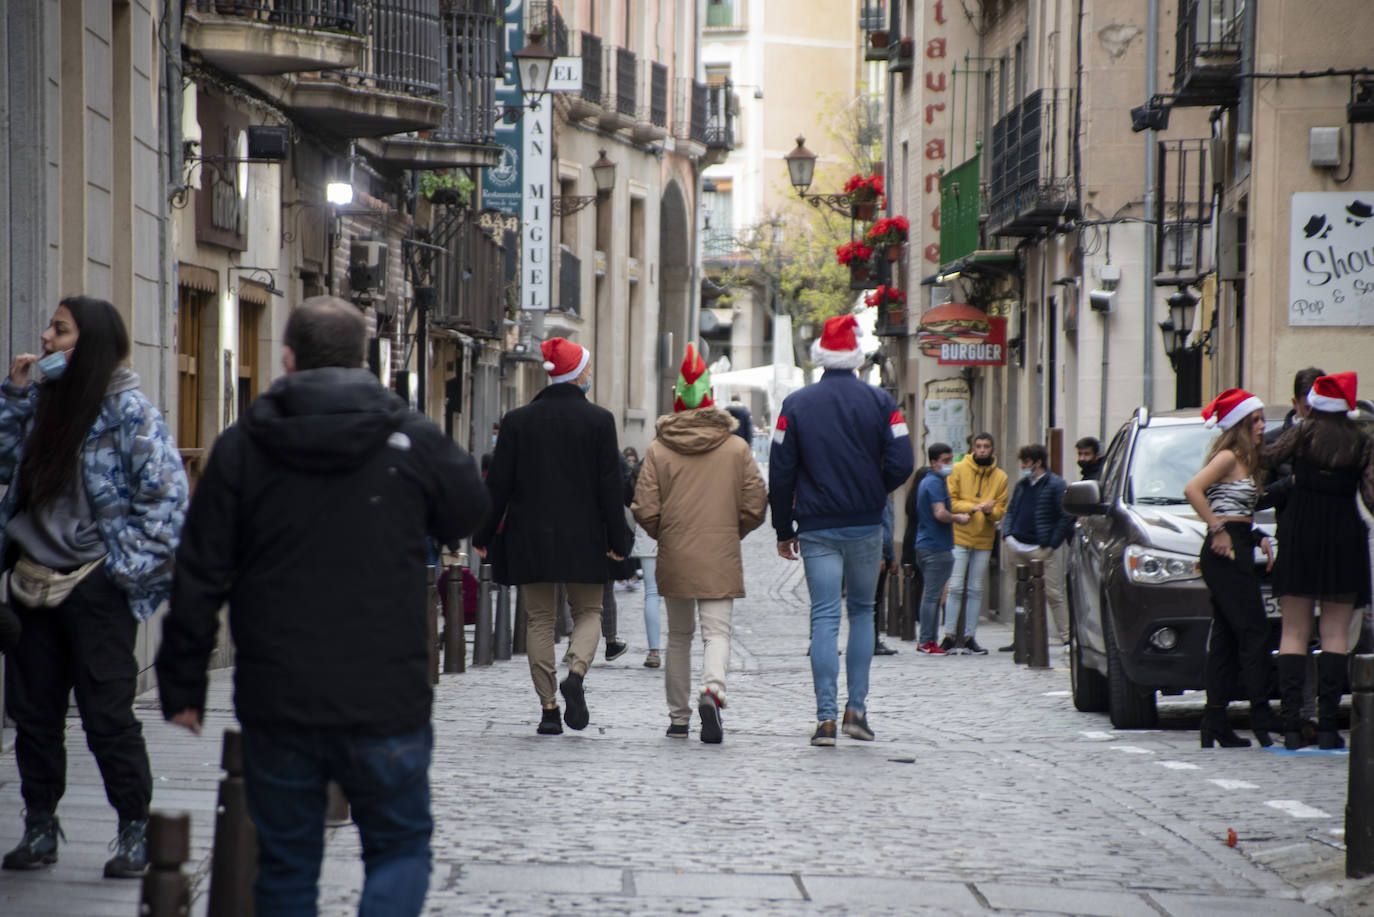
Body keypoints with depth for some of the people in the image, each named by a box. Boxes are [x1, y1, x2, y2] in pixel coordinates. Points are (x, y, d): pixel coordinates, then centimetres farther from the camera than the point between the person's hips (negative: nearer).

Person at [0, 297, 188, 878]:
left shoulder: (128, 410, -9)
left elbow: (167, 493, -12)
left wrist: (127, 565, -15)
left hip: (95, 588, -7)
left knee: (107, 715, -3)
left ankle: (135, 833, 8)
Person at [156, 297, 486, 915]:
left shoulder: (241, 447, -1)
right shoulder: (411, 441, -4)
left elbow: (198, 579, 0)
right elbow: (469, 512, 15)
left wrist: (182, 686, 7)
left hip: (277, 702, 1)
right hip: (385, 701, -1)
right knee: (401, 849, 12)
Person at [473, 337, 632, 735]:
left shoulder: (518, 420, 0)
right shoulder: (599, 420, -4)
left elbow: (499, 484, 1)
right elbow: (610, 485, -5)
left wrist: (483, 535, 8)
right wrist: (617, 539, 1)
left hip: (529, 536, 1)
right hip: (582, 537, -1)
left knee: (539, 617, 9)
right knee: (588, 610, 13)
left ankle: (549, 708, 4)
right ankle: (576, 673, -15)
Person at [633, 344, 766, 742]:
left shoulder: (658, 450, -2)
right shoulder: (736, 448, -1)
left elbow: (645, 510, -4)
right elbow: (755, 506, -1)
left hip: (675, 559, 1)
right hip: (721, 560, -1)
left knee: (679, 636, 14)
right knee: (717, 631, -1)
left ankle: (678, 717, 17)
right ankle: (711, 688, -30)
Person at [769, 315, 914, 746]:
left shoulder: (796, 404, 1)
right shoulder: (880, 402, 0)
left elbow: (780, 472, 0)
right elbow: (900, 464, -6)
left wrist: (784, 529, 8)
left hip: (817, 528, 0)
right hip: (866, 526, 1)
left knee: (824, 618, -2)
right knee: (862, 611, 15)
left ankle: (826, 717, -9)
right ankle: (857, 707, 7)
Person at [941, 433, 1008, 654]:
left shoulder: (1000, 477, 8)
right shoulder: (959, 470, 1)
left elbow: (1001, 510, 7)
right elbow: (950, 501, -4)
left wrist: (990, 511, -16)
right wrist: (972, 507, -19)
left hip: (984, 540, 3)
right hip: (959, 537, -3)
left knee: (976, 590, 5)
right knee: (955, 587, -7)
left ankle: (969, 636, 10)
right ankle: (950, 635, -4)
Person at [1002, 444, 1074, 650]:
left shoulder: (1056, 485, -2)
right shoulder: (1022, 485, 18)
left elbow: (1066, 517, -6)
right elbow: (1011, 511, 27)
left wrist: (1051, 544, -10)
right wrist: (1007, 534, 9)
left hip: (1043, 549, -6)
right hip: (1018, 546, 6)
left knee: (1053, 594, -8)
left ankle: (1066, 637, -7)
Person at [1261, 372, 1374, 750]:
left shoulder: (1303, 432, 0)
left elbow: (1267, 457, -1)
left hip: (1299, 534, 0)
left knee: (1294, 631, 2)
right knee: (1335, 633, 2)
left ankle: (1291, 723, -7)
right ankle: (1327, 724, -6)